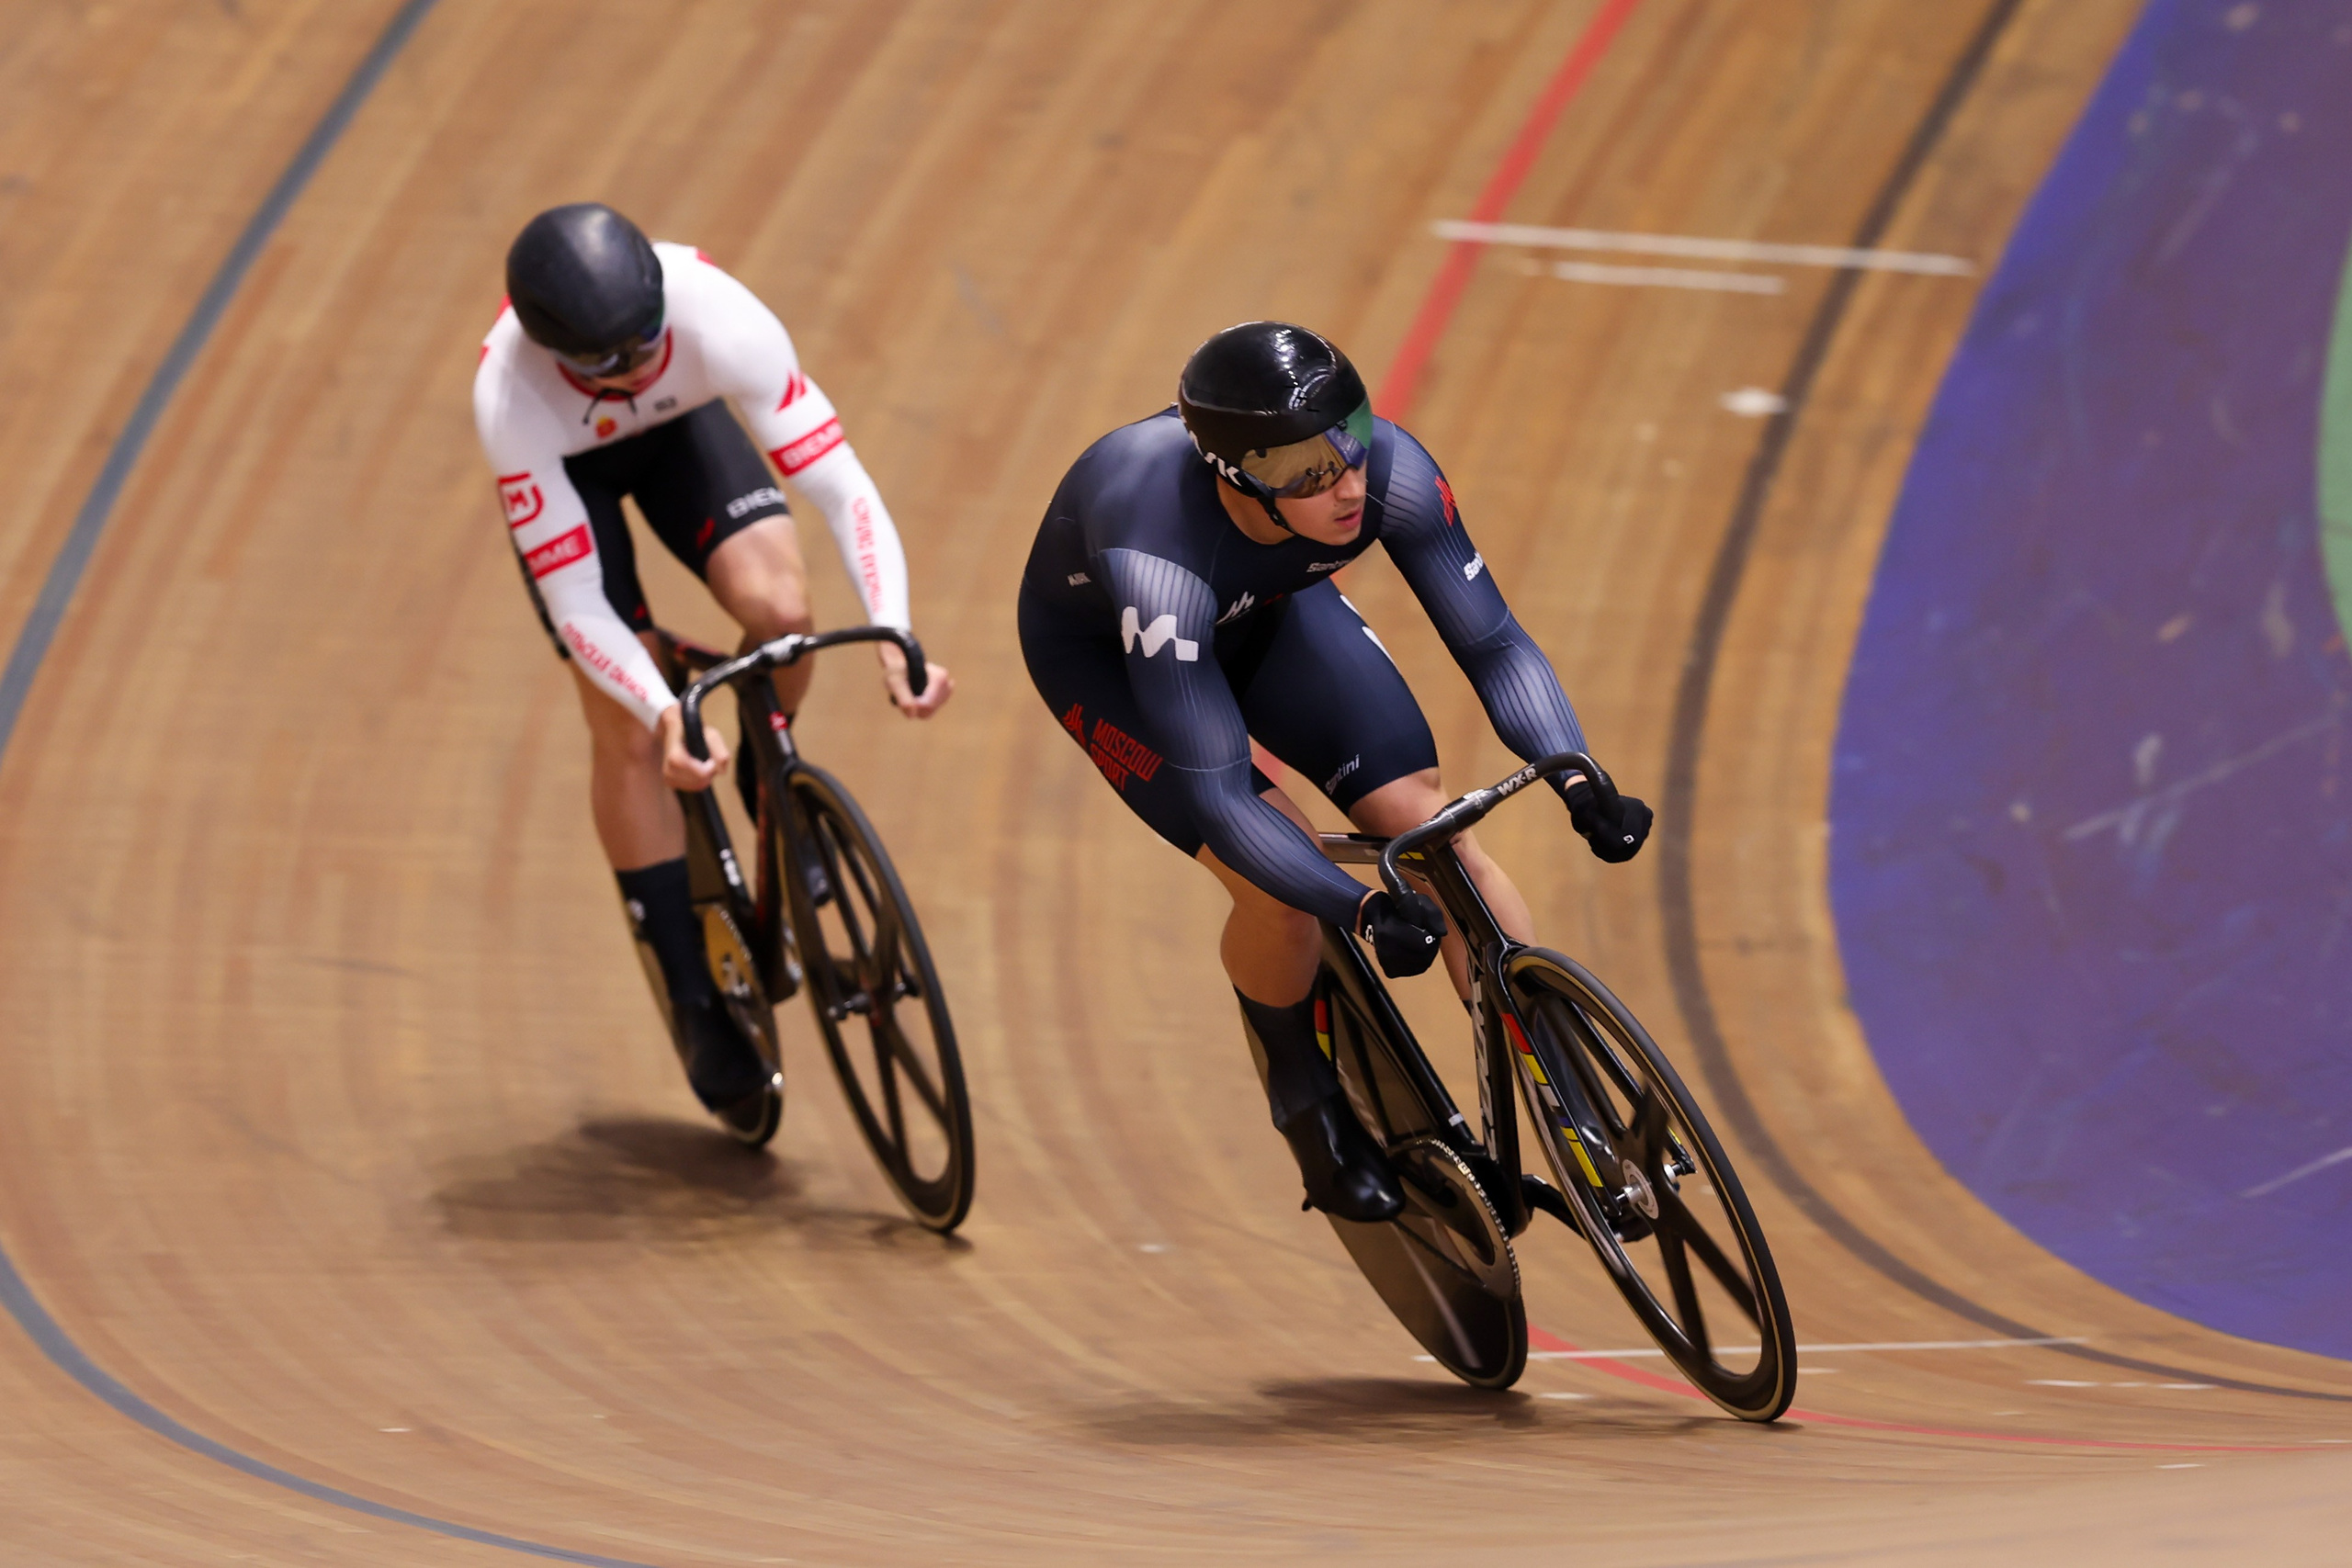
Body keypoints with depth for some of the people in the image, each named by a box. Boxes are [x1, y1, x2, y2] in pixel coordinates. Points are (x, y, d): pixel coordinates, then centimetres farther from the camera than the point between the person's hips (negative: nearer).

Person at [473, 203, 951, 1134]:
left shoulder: (722, 321, -40)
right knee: (627, 730, -11)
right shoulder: (509, 397, -41)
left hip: (681, 426, 1)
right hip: (566, 463, -1)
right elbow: (575, 605, -37)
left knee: (778, 608, -26)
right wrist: (664, 716, -51)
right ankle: (698, 1003, 3)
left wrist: (894, 639, -51)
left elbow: (840, 486, -38)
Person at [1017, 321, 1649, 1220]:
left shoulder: (1391, 470, -34)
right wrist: (1364, 910, -54)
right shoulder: (1160, 555, -45)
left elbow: (1493, 645, -22)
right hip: (1097, 644, -4)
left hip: (1265, 609, 4)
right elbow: (1220, 798, -43)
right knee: (1281, 884, -21)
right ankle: (1305, 1095, 10)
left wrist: (1579, 782, -38)